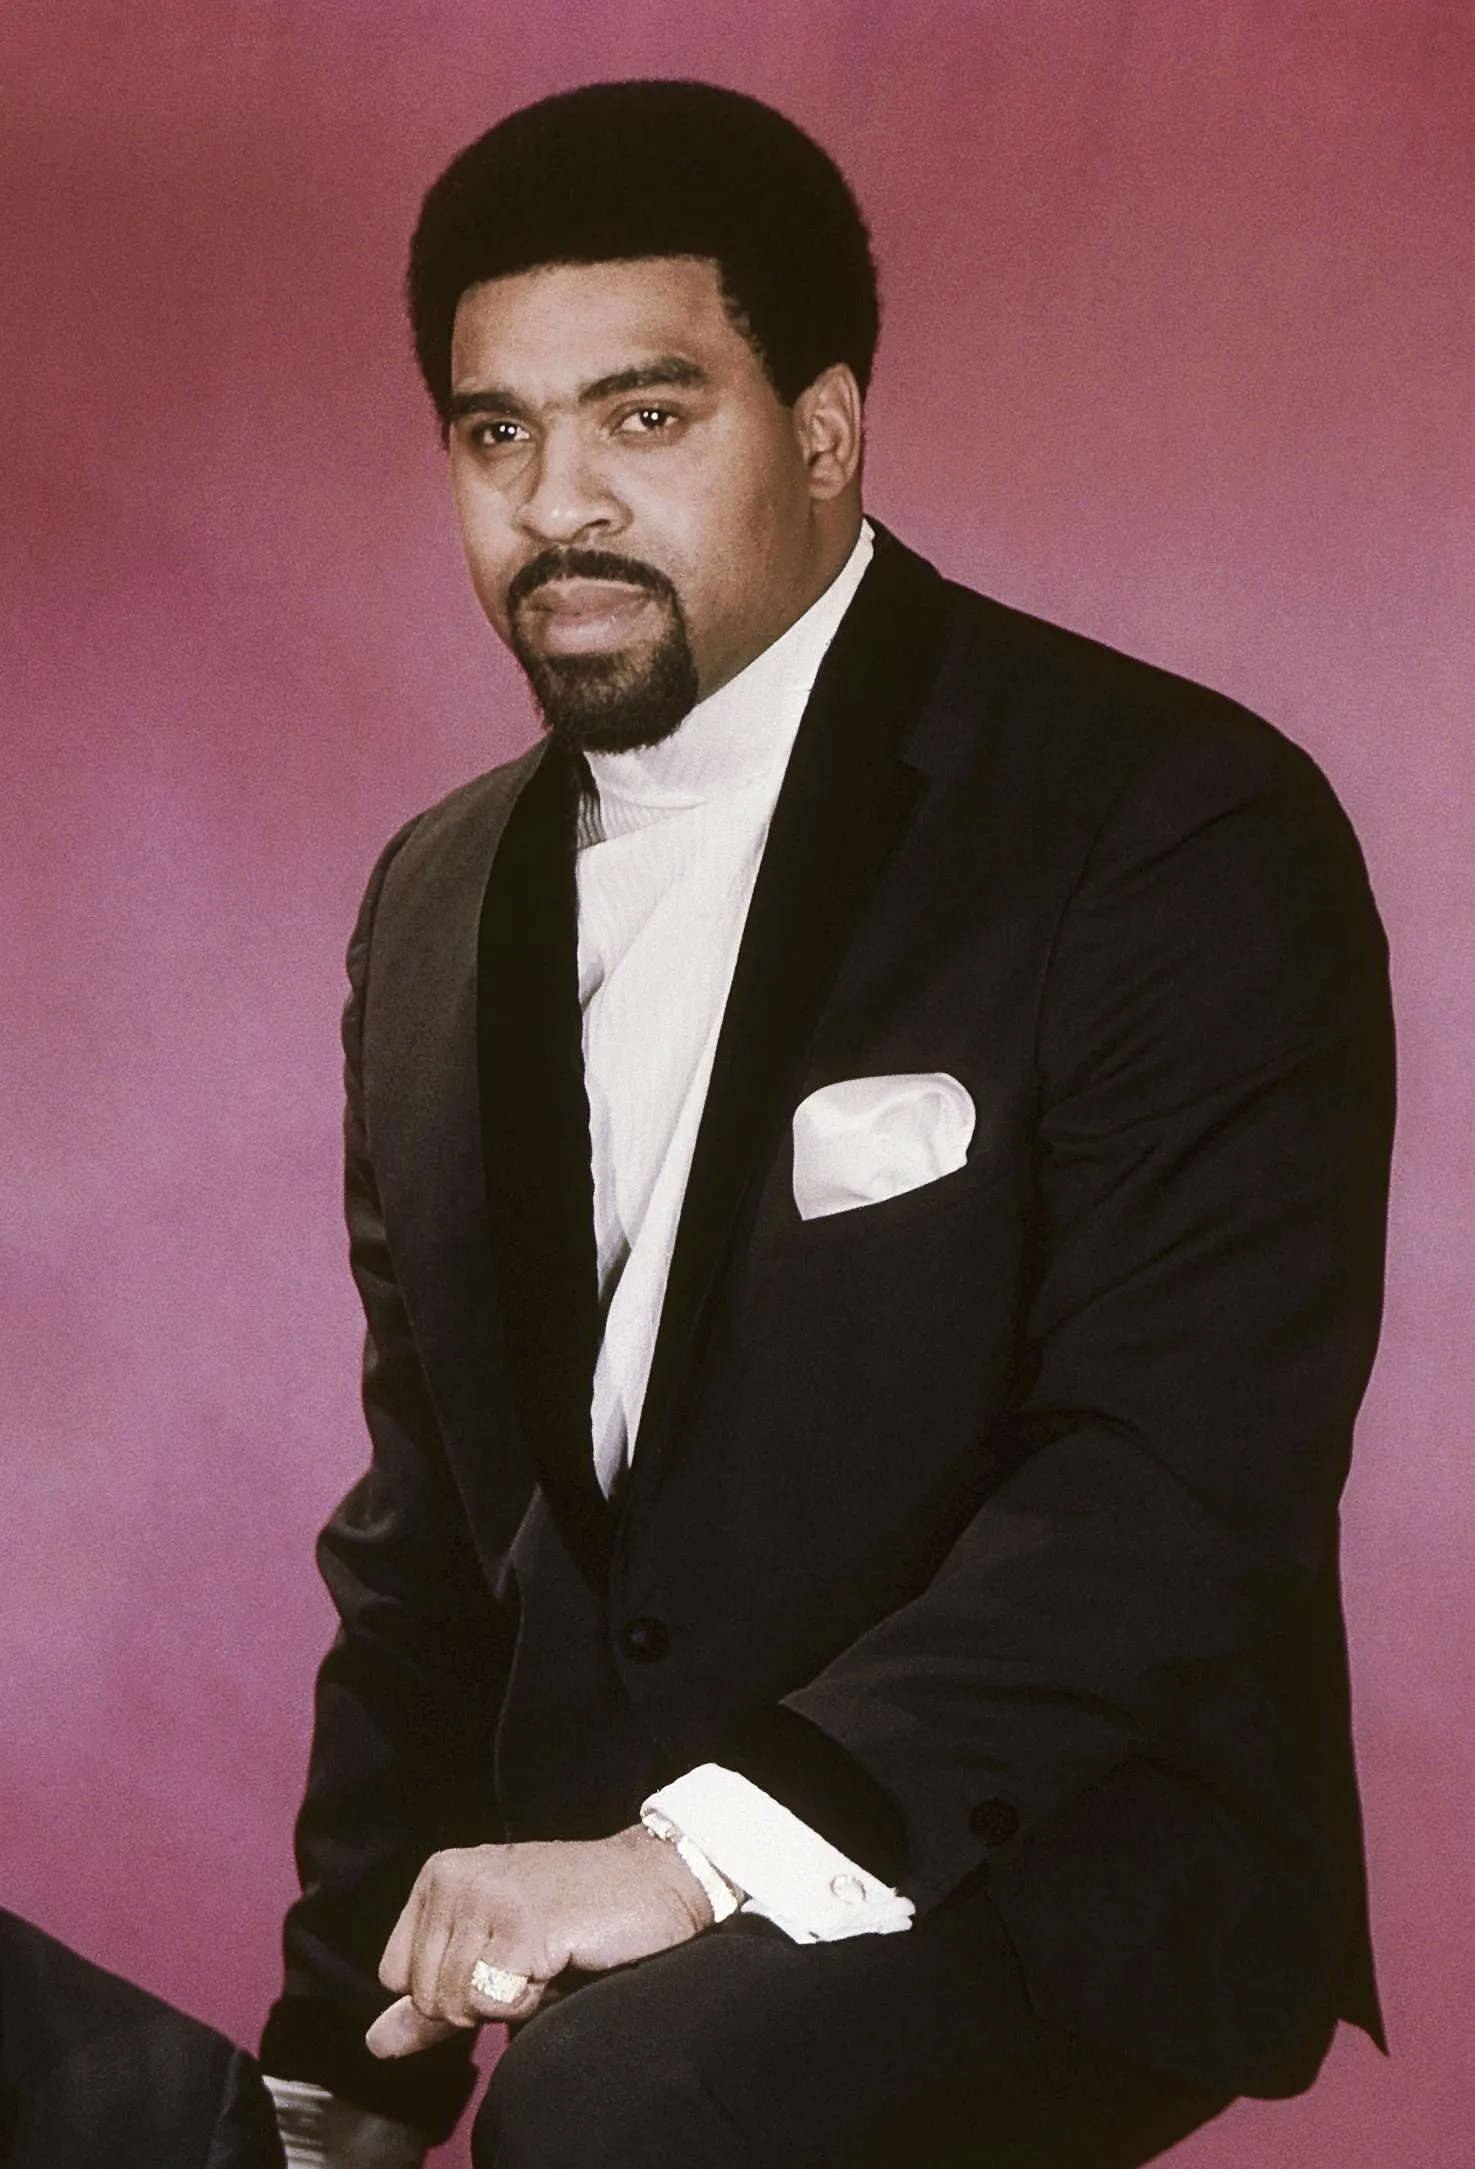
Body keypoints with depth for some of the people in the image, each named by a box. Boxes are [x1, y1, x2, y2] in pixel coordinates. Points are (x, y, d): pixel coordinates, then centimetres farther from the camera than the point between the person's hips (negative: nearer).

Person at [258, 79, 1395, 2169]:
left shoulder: (1181, 824, -8)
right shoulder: (436, 909, 13)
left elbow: (1183, 1474, -18)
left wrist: (712, 1845, -27)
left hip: (1044, 1866, -6)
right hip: (581, 1887, 7)